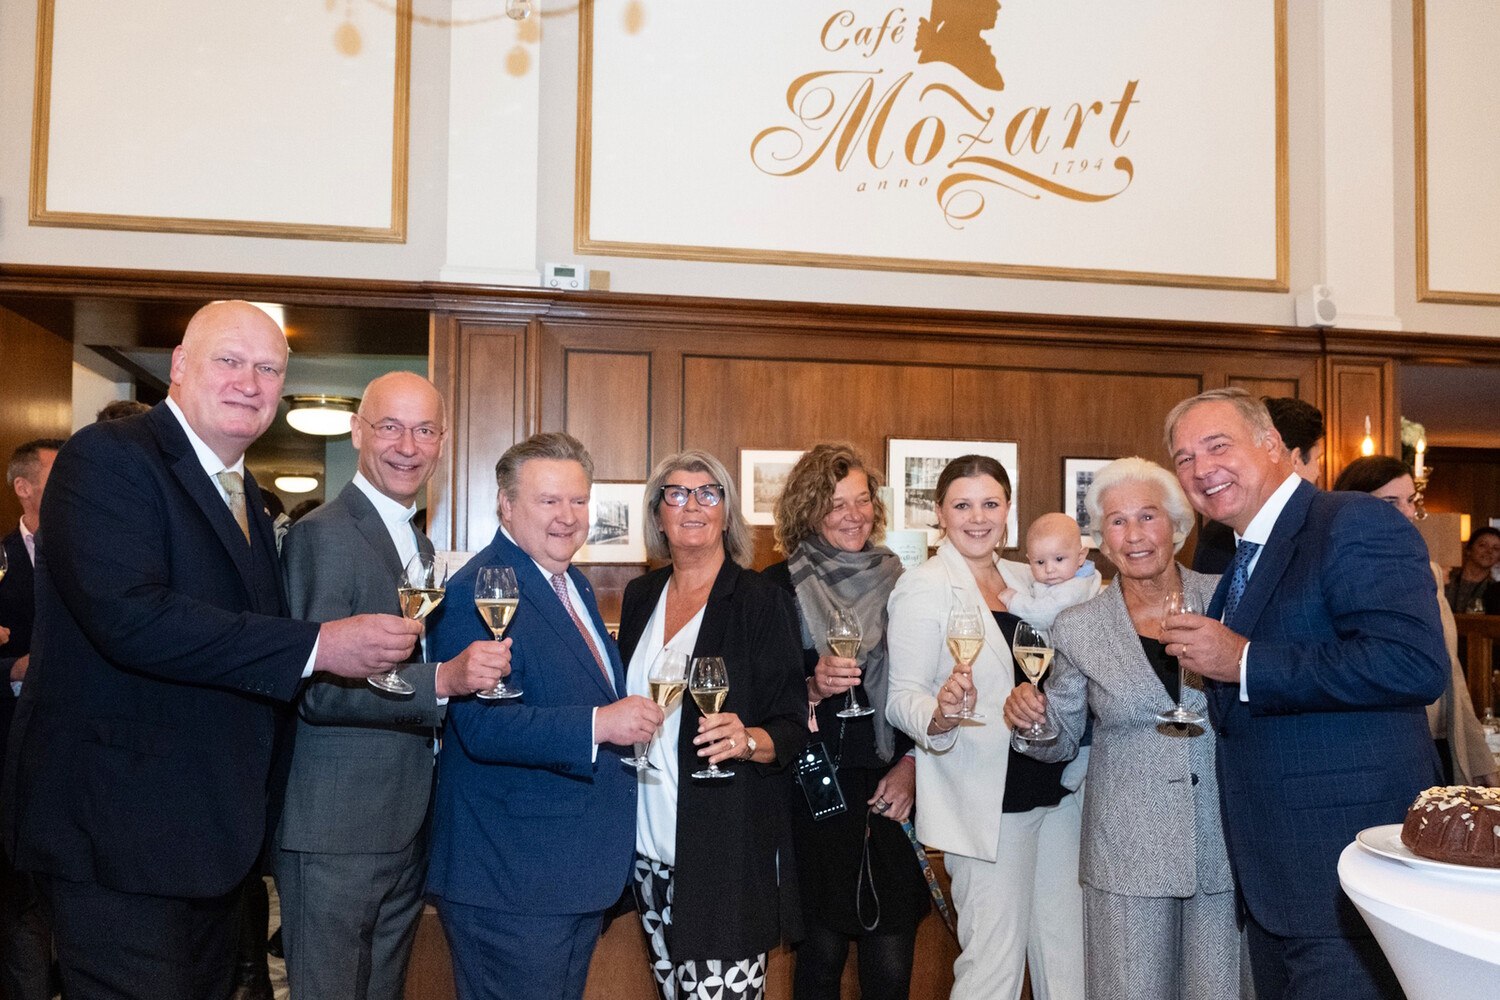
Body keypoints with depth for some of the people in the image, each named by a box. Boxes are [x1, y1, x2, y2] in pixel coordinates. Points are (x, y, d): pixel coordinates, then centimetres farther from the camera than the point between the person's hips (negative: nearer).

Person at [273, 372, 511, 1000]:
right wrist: (442, 680, -31)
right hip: (335, 830, -8)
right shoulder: (323, 535, -13)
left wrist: (473, 670, 6)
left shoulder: (419, 545, 15)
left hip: (407, 829, 9)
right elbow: (317, 689, -21)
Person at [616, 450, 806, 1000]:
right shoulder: (641, 596, 10)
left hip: (729, 847, -5)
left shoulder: (762, 601, -5)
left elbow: (793, 726, -7)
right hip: (650, 844, 5)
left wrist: (748, 742, -25)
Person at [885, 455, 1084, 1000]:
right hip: (986, 802, -7)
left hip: (1056, 790, 7)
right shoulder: (922, 587, -8)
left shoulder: (1024, 578, 11)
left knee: (1066, 951, 13)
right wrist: (940, 715, -33)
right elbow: (901, 697, -12)